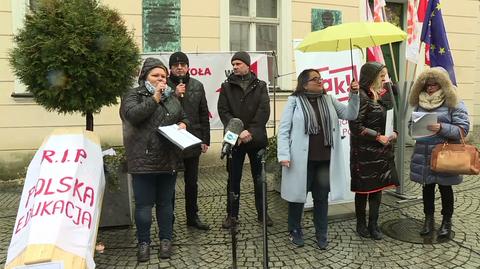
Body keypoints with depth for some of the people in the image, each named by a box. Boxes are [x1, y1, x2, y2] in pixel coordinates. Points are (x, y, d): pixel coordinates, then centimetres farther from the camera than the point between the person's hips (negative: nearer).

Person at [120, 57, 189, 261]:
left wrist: (183, 124, 0)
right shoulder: (133, 95, -1)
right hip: (143, 161, -4)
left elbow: (184, 117, 23)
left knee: (165, 202, 13)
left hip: (168, 160, 4)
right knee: (144, 204, 4)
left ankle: (165, 239, 27)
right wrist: (155, 98, -18)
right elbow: (133, 115, -20)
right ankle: (144, 242, 21)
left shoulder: (171, 96, 15)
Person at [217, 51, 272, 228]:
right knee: (234, 178, 7)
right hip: (235, 139, 0)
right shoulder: (227, 86, 6)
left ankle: (262, 213, 22)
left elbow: (264, 111, -5)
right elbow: (223, 111, -4)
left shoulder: (260, 86, 6)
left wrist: (251, 131, -16)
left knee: (259, 178, 9)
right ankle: (232, 214, 21)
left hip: (257, 139, 0)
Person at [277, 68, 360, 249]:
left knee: (322, 197, 13)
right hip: (301, 159, -4)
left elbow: (350, 114, 9)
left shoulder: (328, 100, 9)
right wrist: (283, 155, -15)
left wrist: (354, 95, -7)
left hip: (324, 159, 4)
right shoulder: (294, 101, -5)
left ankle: (321, 233, 29)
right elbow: (284, 129, -7)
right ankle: (295, 231, 29)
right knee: (298, 194, 10)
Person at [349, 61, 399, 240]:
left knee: (377, 187, 11)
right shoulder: (362, 96, -14)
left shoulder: (381, 95, 11)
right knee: (363, 188, 6)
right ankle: (361, 224, 23)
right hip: (364, 152, -7)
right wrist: (378, 136, -15)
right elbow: (355, 126, -18)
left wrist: (392, 134, 0)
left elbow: (388, 117, 18)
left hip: (381, 151, 7)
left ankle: (373, 225, 23)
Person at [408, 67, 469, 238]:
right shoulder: (419, 103, 8)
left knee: (445, 188, 9)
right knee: (427, 187, 13)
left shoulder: (453, 103, -5)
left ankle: (447, 221, 27)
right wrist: (415, 128, -4)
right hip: (423, 155, 4)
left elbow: (463, 129, -10)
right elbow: (411, 124, 18)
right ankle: (429, 219, 28)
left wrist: (442, 128, -23)